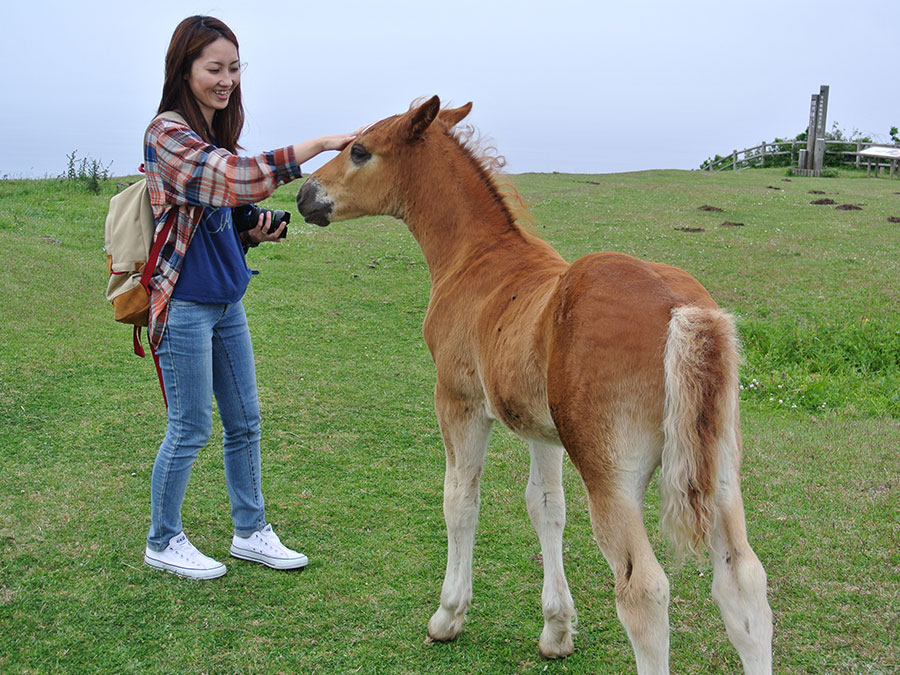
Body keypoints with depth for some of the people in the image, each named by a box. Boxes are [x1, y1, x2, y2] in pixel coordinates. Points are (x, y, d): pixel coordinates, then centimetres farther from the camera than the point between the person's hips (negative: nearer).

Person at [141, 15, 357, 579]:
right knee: (190, 429, 2)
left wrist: (254, 233, -1)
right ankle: (163, 542, 21)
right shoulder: (168, 136, -16)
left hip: (227, 304, 9)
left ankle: (250, 531, 28)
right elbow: (239, 176, -32)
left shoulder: (216, 137, 13)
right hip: (185, 305, -8)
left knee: (245, 422, 13)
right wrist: (321, 144, -33)